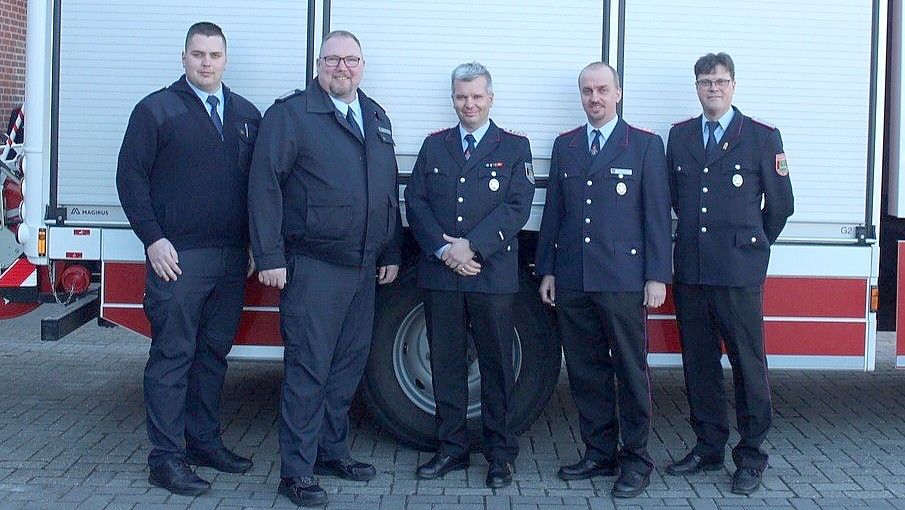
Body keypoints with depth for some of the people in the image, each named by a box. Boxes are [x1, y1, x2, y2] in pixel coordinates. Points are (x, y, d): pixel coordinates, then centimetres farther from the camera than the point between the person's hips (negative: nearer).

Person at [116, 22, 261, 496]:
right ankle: (166, 457, 2)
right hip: (178, 257, -5)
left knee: (214, 353, 12)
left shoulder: (246, 114, 14)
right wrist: (153, 239, -11)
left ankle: (204, 440, 24)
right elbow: (130, 176, -3)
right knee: (172, 355, -3)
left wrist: (254, 242, 9)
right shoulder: (156, 109, 0)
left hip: (232, 257, 5)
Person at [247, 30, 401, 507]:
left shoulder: (376, 119, 16)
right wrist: (270, 257, -16)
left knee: (349, 364, 15)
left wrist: (391, 253, 15)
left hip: (363, 268, 7)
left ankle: (332, 450, 29)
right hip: (313, 267, -7)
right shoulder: (290, 114, -5)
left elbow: (389, 191, 19)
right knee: (308, 369, -4)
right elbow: (265, 185, -11)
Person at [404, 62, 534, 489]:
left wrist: (472, 246, -15)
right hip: (439, 273, 3)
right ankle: (451, 448, 18)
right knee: (445, 364, 7)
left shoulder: (515, 147, 5)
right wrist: (442, 249, -10)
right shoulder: (434, 146, 14)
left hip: (492, 274, -2)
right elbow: (415, 202, 6)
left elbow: (518, 206, -5)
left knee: (496, 365, 2)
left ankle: (500, 453, 12)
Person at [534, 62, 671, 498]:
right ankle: (599, 452, 20)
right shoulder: (565, 146, 14)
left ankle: (635, 460, 10)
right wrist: (547, 270, 10)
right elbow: (553, 212, 14)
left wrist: (657, 277, -7)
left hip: (624, 279, -4)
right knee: (584, 371, 8)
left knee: (631, 372, 1)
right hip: (572, 281, 4)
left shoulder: (646, 145, 2)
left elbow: (657, 215, -2)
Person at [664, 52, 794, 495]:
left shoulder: (762, 137, -1)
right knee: (698, 363, 10)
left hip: (739, 272, -4)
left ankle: (751, 456, 8)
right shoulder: (679, 136, 11)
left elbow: (780, 204, 5)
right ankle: (708, 447, 22)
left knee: (748, 364, -1)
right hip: (691, 270, 4)